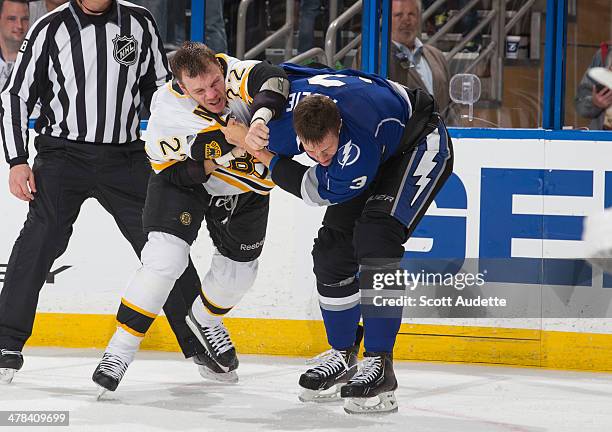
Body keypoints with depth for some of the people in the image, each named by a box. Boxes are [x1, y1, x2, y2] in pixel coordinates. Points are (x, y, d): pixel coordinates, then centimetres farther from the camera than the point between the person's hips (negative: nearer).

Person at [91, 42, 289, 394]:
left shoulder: (229, 71, -30)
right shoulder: (167, 116, -32)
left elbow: (272, 78, -43)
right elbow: (172, 171, -25)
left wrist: (260, 117, -58)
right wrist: (214, 165, -38)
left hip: (244, 185, 4)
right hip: (185, 177, -4)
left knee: (239, 269, 11)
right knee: (165, 257, -21)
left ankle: (204, 320, 44)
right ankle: (121, 348, -10)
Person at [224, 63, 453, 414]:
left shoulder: (358, 148, -44)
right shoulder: (286, 112, -27)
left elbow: (319, 191, -27)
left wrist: (266, 158, -23)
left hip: (420, 144, -7)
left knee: (374, 238, -26)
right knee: (333, 248, 2)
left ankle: (379, 365, -24)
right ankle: (342, 357, 20)